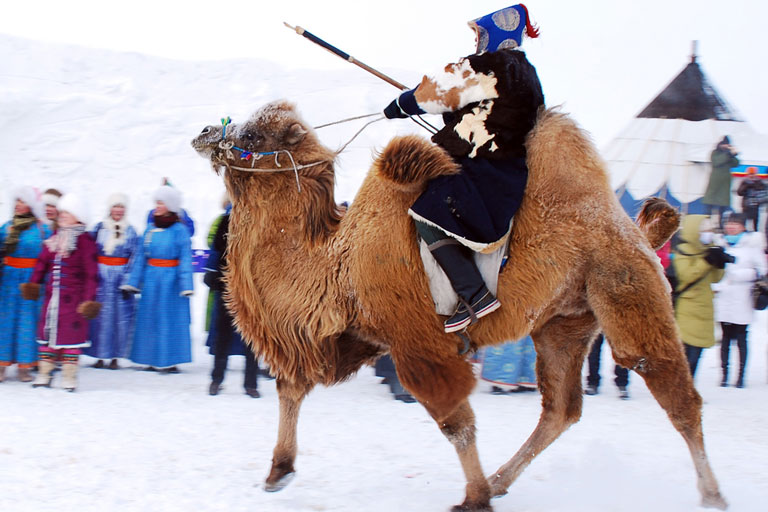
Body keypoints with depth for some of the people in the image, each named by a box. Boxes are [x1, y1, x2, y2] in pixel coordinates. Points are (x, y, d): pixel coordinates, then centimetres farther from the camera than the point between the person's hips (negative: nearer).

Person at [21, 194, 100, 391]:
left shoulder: (85, 240, -9)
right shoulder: (55, 237, 11)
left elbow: (91, 273, -11)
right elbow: (43, 261, 20)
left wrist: (89, 299, -15)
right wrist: (34, 283, 14)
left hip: (73, 297, -6)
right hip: (52, 295, 6)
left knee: (71, 334, -1)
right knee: (47, 331, 10)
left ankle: (69, 376, 8)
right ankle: (44, 374, 20)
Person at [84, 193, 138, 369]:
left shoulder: (130, 231, 5)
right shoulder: (99, 228, 7)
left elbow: (134, 258, 1)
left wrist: (128, 282, -7)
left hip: (122, 274, -1)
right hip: (101, 276, 1)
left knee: (121, 315, -3)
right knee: (100, 314, 0)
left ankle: (115, 357, 5)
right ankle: (100, 355, 7)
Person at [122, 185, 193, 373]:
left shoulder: (180, 230, -7)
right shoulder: (150, 229, 9)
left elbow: (185, 259, -10)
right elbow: (140, 258, 12)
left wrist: (186, 285, -17)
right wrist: (133, 282, 8)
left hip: (171, 280, -5)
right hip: (151, 280, 6)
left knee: (171, 319, -1)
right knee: (150, 319, 8)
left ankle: (170, 361, 5)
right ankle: (153, 359, 16)